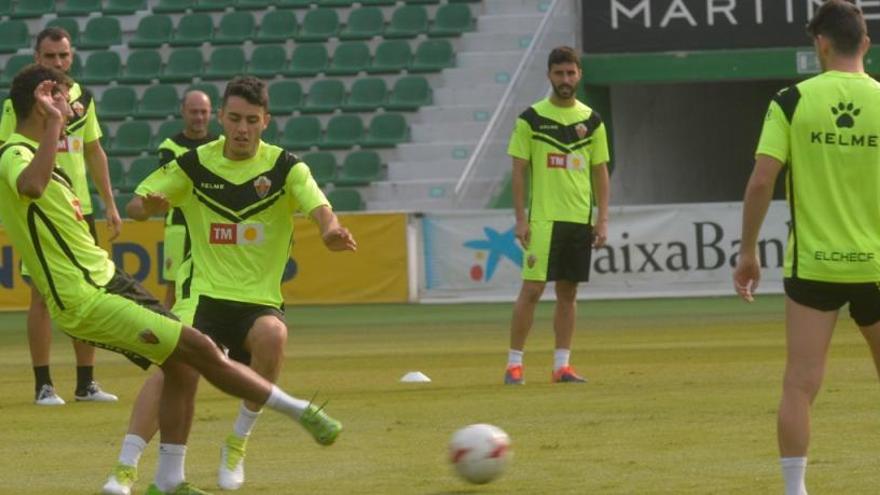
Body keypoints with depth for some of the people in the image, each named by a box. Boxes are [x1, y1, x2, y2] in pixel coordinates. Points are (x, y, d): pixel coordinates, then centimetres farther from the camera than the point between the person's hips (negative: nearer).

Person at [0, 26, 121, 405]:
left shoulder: (83, 98, 10)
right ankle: (43, 385, 2)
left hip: (79, 207, 5)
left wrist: (110, 205, 13)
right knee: (42, 295, -3)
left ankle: (86, 383, 13)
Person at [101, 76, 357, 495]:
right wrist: (144, 205, -21)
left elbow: (319, 208, -17)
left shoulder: (285, 168, -3)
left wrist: (331, 230, -42)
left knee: (272, 336, -34)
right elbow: (138, 204, 5)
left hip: (259, 298, 0)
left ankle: (236, 445, -11)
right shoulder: (194, 165, 1)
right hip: (204, 291, 0)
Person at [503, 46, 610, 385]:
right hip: (543, 218, -4)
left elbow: (600, 172, 11)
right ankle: (514, 363, -3)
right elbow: (519, 171, -1)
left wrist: (603, 219, 4)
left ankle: (562, 364, 11)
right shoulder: (531, 119, -1)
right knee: (532, 288, -8)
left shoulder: (591, 121, 8)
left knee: (568, 292, 6)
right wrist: (521, 218, -8)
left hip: (580, 219, 4)